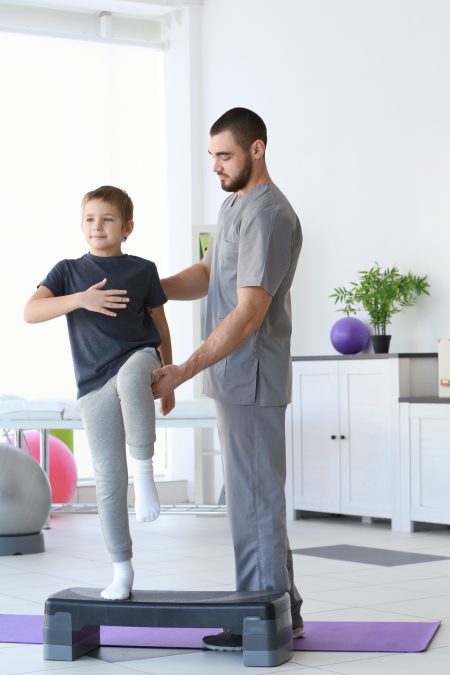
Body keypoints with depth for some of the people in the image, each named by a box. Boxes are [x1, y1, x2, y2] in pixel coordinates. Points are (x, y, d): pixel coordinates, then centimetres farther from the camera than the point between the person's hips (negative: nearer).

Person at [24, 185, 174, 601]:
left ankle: (144, 467, -26)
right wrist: (81, 299, -21)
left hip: (137, 359, -1)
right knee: (109, 479, 2)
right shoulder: (69, 271, 8)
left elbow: (160, 327, 16)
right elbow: (30, 312, -7)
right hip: (94, 386, 2)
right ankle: (122, 569, 14)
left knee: (130, 376, -41)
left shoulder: (143, 270, 7)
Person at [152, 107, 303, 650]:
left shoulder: (269, 216, -18)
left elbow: (249, 314, -22)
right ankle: (283, 613, 22)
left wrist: (186, 370, -23)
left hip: (251, 380, -10)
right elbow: (207, 276, 23)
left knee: (253, 502, -3)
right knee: (259, 500, 14)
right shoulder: (234, 205, 15)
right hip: (233, 379, 10)